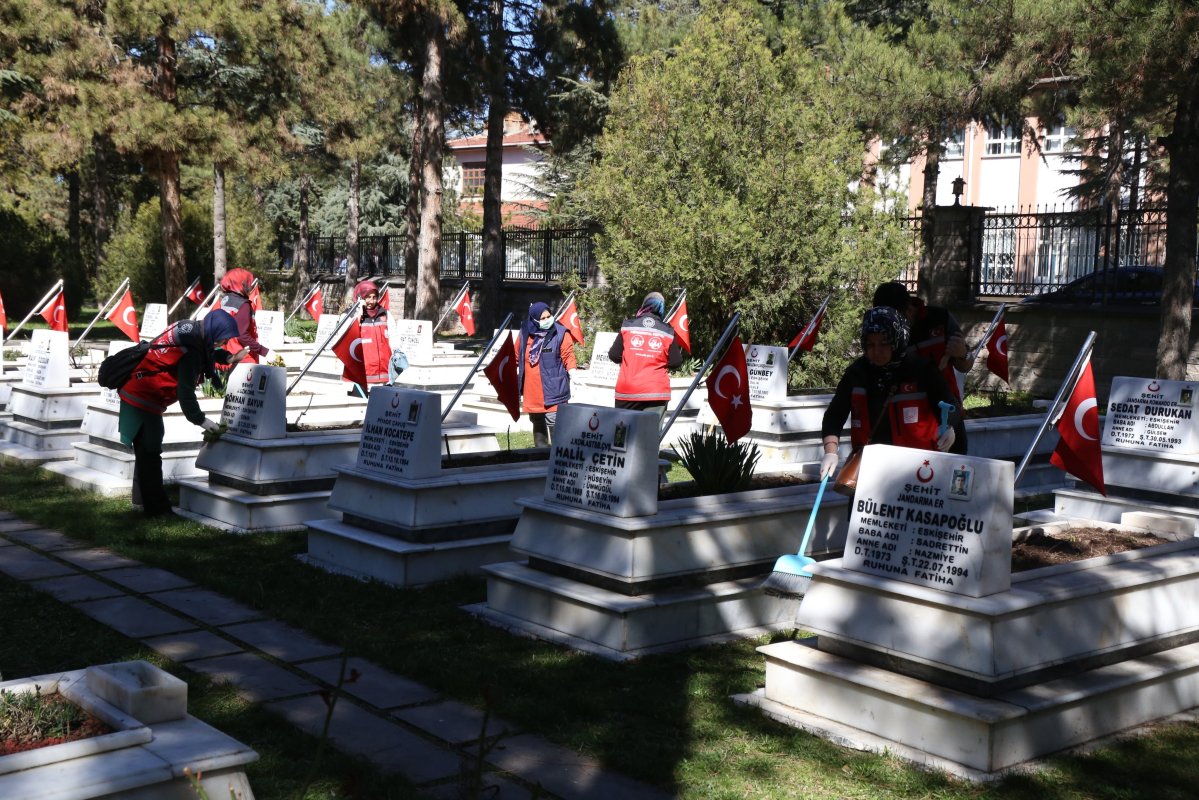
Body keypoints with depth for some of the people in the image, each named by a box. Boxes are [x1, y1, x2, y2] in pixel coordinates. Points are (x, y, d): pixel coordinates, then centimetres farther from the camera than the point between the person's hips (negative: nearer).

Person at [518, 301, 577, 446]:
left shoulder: (560, 333, -6)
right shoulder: (525, 333, 6)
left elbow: (568, 356, -6)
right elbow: (517, 357, 17)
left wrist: (572, 373, -21)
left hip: (553, 390, -5)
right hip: (532, 390, 5)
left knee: (554, 424, -13)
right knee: (537, 424, 16)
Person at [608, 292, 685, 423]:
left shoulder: (627, 326, 1)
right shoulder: (668, 332, 0)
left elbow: (614, 356, 3)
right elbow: (675, 363, 2)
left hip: (627, 391, 1)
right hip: (656, 392, -1)